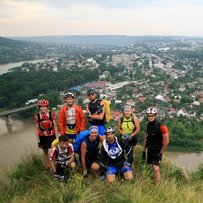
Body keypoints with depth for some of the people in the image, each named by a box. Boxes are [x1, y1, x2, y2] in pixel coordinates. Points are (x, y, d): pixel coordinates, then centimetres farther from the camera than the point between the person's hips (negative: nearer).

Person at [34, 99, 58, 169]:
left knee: (50, 153, -11)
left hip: (51, 137, -1)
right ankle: (47, 167, 30)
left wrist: (57, 138, -1)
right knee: (45, 153, 14)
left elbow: (55, 126, -1)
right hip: (43, 137, 2)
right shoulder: (37, 116, -7)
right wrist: (38, 141, 1)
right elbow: (37, 129, -1)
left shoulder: (51, 114, -8)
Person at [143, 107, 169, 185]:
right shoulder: (148, 125, 3)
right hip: (150, 150, 6)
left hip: (157, 151, -6)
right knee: (154, 168, 14)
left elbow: (166, 141, -17)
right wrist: (144, 150, 13)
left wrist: (161, 153, -13)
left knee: (156, 169, -16)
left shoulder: (161, 126, -18)